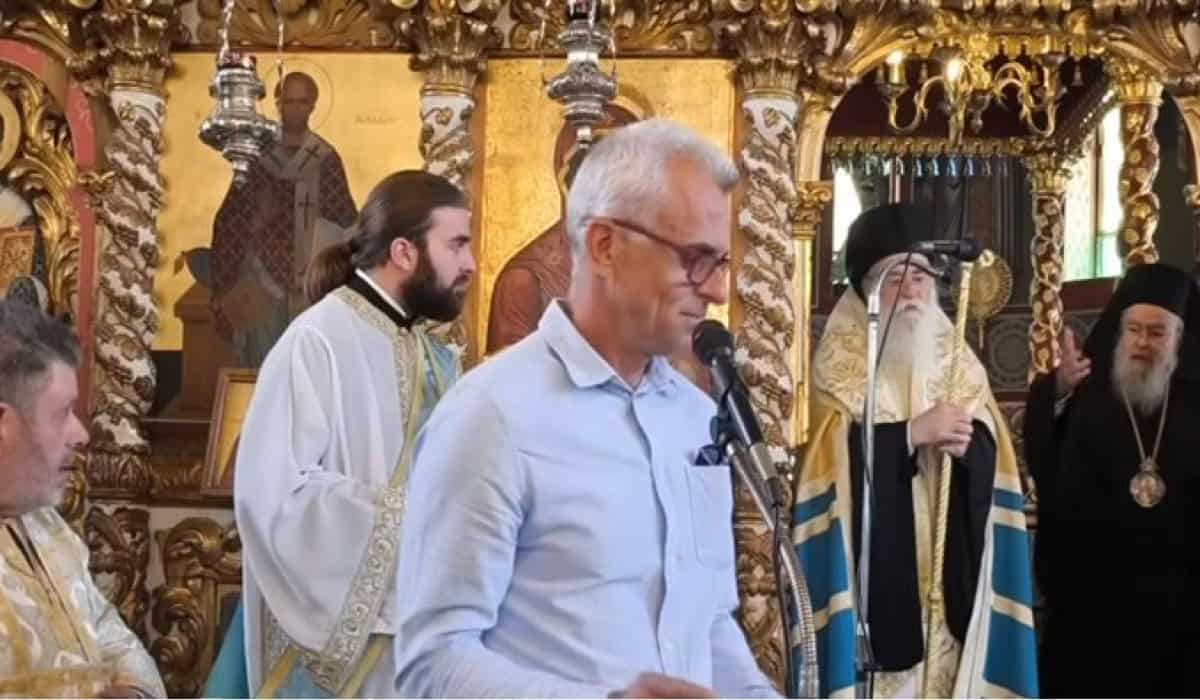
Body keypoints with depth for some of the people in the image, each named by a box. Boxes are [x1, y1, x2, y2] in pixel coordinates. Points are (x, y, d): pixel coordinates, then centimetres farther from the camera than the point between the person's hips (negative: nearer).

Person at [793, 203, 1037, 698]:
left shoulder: (955, 359, 14)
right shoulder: (843, 359, 2)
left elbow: (989, 453, 4)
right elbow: (835, 453, -12)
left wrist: (962, 443, -17)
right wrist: (912, 433, -17)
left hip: (949, 563, 4)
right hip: (876, 563, -4)